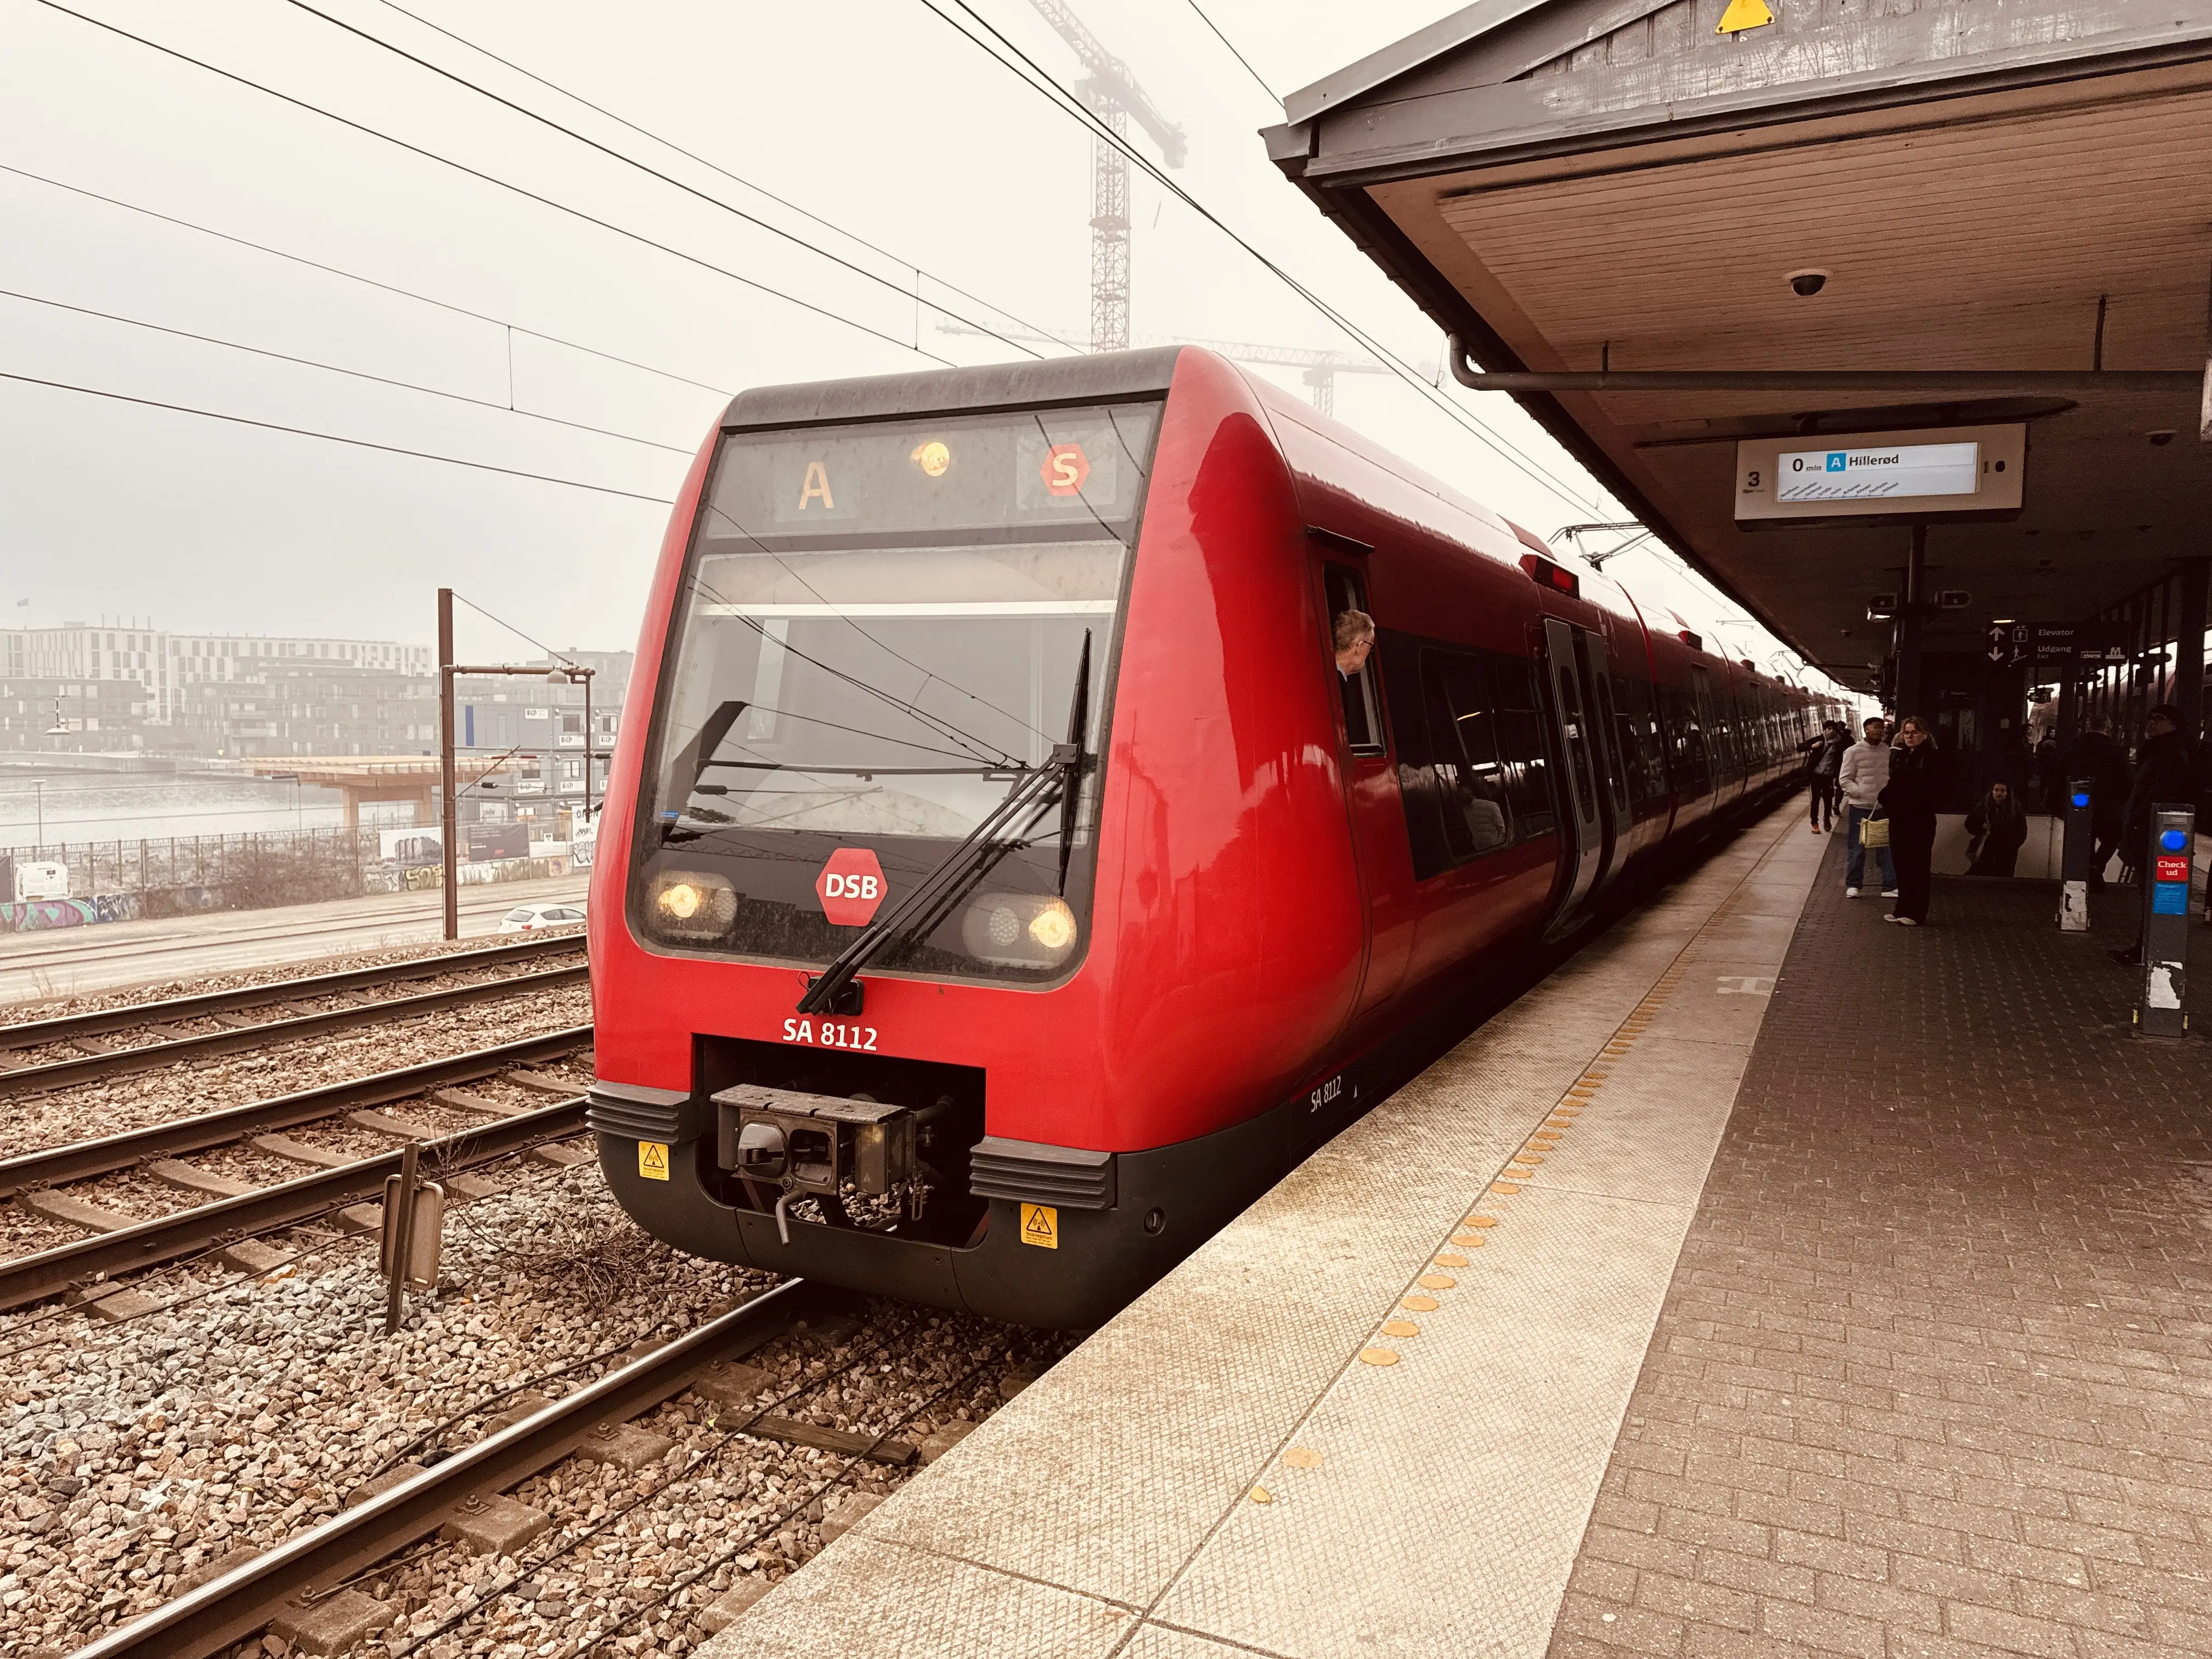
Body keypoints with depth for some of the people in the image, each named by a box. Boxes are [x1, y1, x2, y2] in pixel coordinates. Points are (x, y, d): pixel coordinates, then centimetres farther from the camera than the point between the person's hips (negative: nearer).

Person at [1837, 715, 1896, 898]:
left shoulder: (1888, 751, 6)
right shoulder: (1854, 752, -6)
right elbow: (1844, 780, -7)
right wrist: (1864, 793, -19)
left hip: (1883, 807, 4)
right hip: (1859, 807, -4)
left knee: (1887, 848, 6)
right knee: (1856, 848, 4)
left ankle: (1890, 886, 13)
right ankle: (1853, 885, 16)